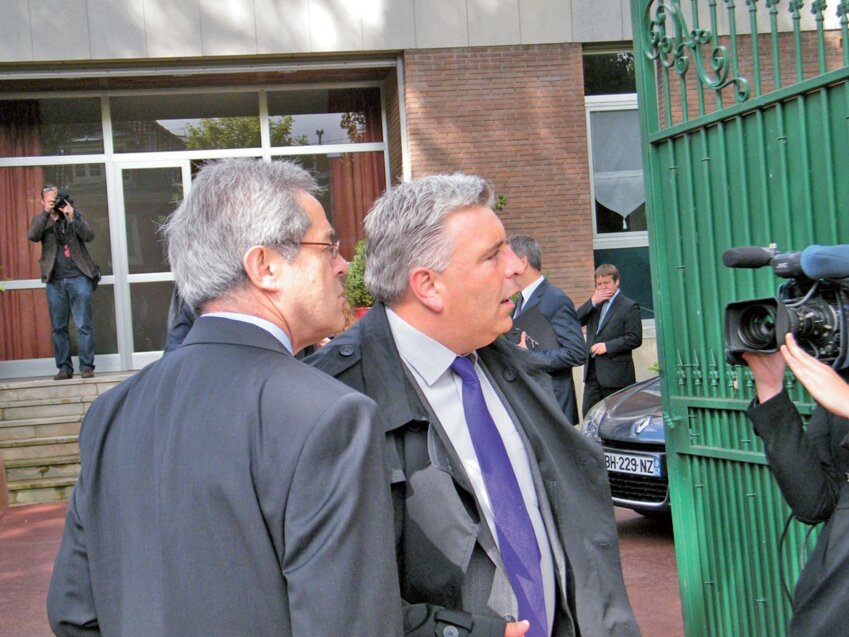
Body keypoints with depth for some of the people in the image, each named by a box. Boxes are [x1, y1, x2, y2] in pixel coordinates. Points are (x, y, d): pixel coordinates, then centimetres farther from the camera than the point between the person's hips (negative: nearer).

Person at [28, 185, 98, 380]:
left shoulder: (75, 215, 8)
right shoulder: (40, 220, 10)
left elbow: (89, 236, -7)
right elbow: (33, 236, -10)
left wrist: (71, 216, -17)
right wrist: (46, 213, -17)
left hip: (79, 278, -2)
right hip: (55, 281, 2)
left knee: (84, 325, -3)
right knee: (58, 327, 4)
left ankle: (86, 366, 1)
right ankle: (64, 368, 10)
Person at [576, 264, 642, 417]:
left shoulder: (629, 306, -3)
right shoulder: (595, 304, 16)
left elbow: (635, 338, -11)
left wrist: (607, 346, -16)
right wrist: (592, 302, -7)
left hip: (616, 375, -6)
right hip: (593, 373, 6)